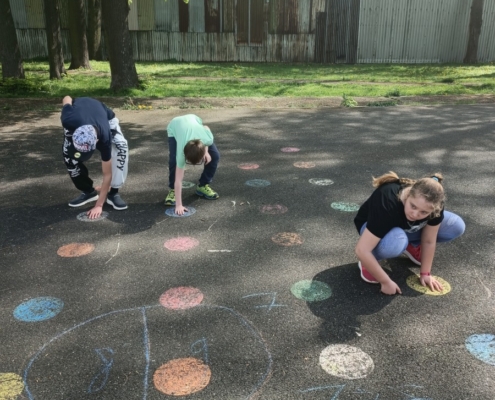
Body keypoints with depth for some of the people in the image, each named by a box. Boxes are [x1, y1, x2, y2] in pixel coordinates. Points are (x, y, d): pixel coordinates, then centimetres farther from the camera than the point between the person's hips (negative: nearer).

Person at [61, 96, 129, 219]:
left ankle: (113, 193, -15)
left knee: (121, 147, -28)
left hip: (105, 116, -2)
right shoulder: (69, 121, -44)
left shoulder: (104, 137, -44)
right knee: (68, 154, -17)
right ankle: (88, 191, 3)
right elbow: (67, 99, -19)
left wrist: (99, 205, -34)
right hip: (77, 116, 2)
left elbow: (107, 174, -34)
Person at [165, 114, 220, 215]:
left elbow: (206, 127, -12)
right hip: (175, 127, -3)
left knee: (215, 155, -10)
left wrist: (206, 151, -17)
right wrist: (179, 205, -40)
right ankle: (172, 190, -2)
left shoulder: (208, 139, -39)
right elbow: (178, 180, -38)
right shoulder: (182, 151, -42)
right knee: (174, 161, -27)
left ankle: (203, 186, 10)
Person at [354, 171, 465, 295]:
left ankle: (411, 245, 11)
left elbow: (429, 241, -13)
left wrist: (425, 273, -8)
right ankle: (368, 262, -8)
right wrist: (386, 282, -33)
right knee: (396, 242, -40)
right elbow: (362, 250, -41)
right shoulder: (388, 204, -42)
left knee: (457, 226, -11)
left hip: (407, 229, 5)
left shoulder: (434, 205, -28)